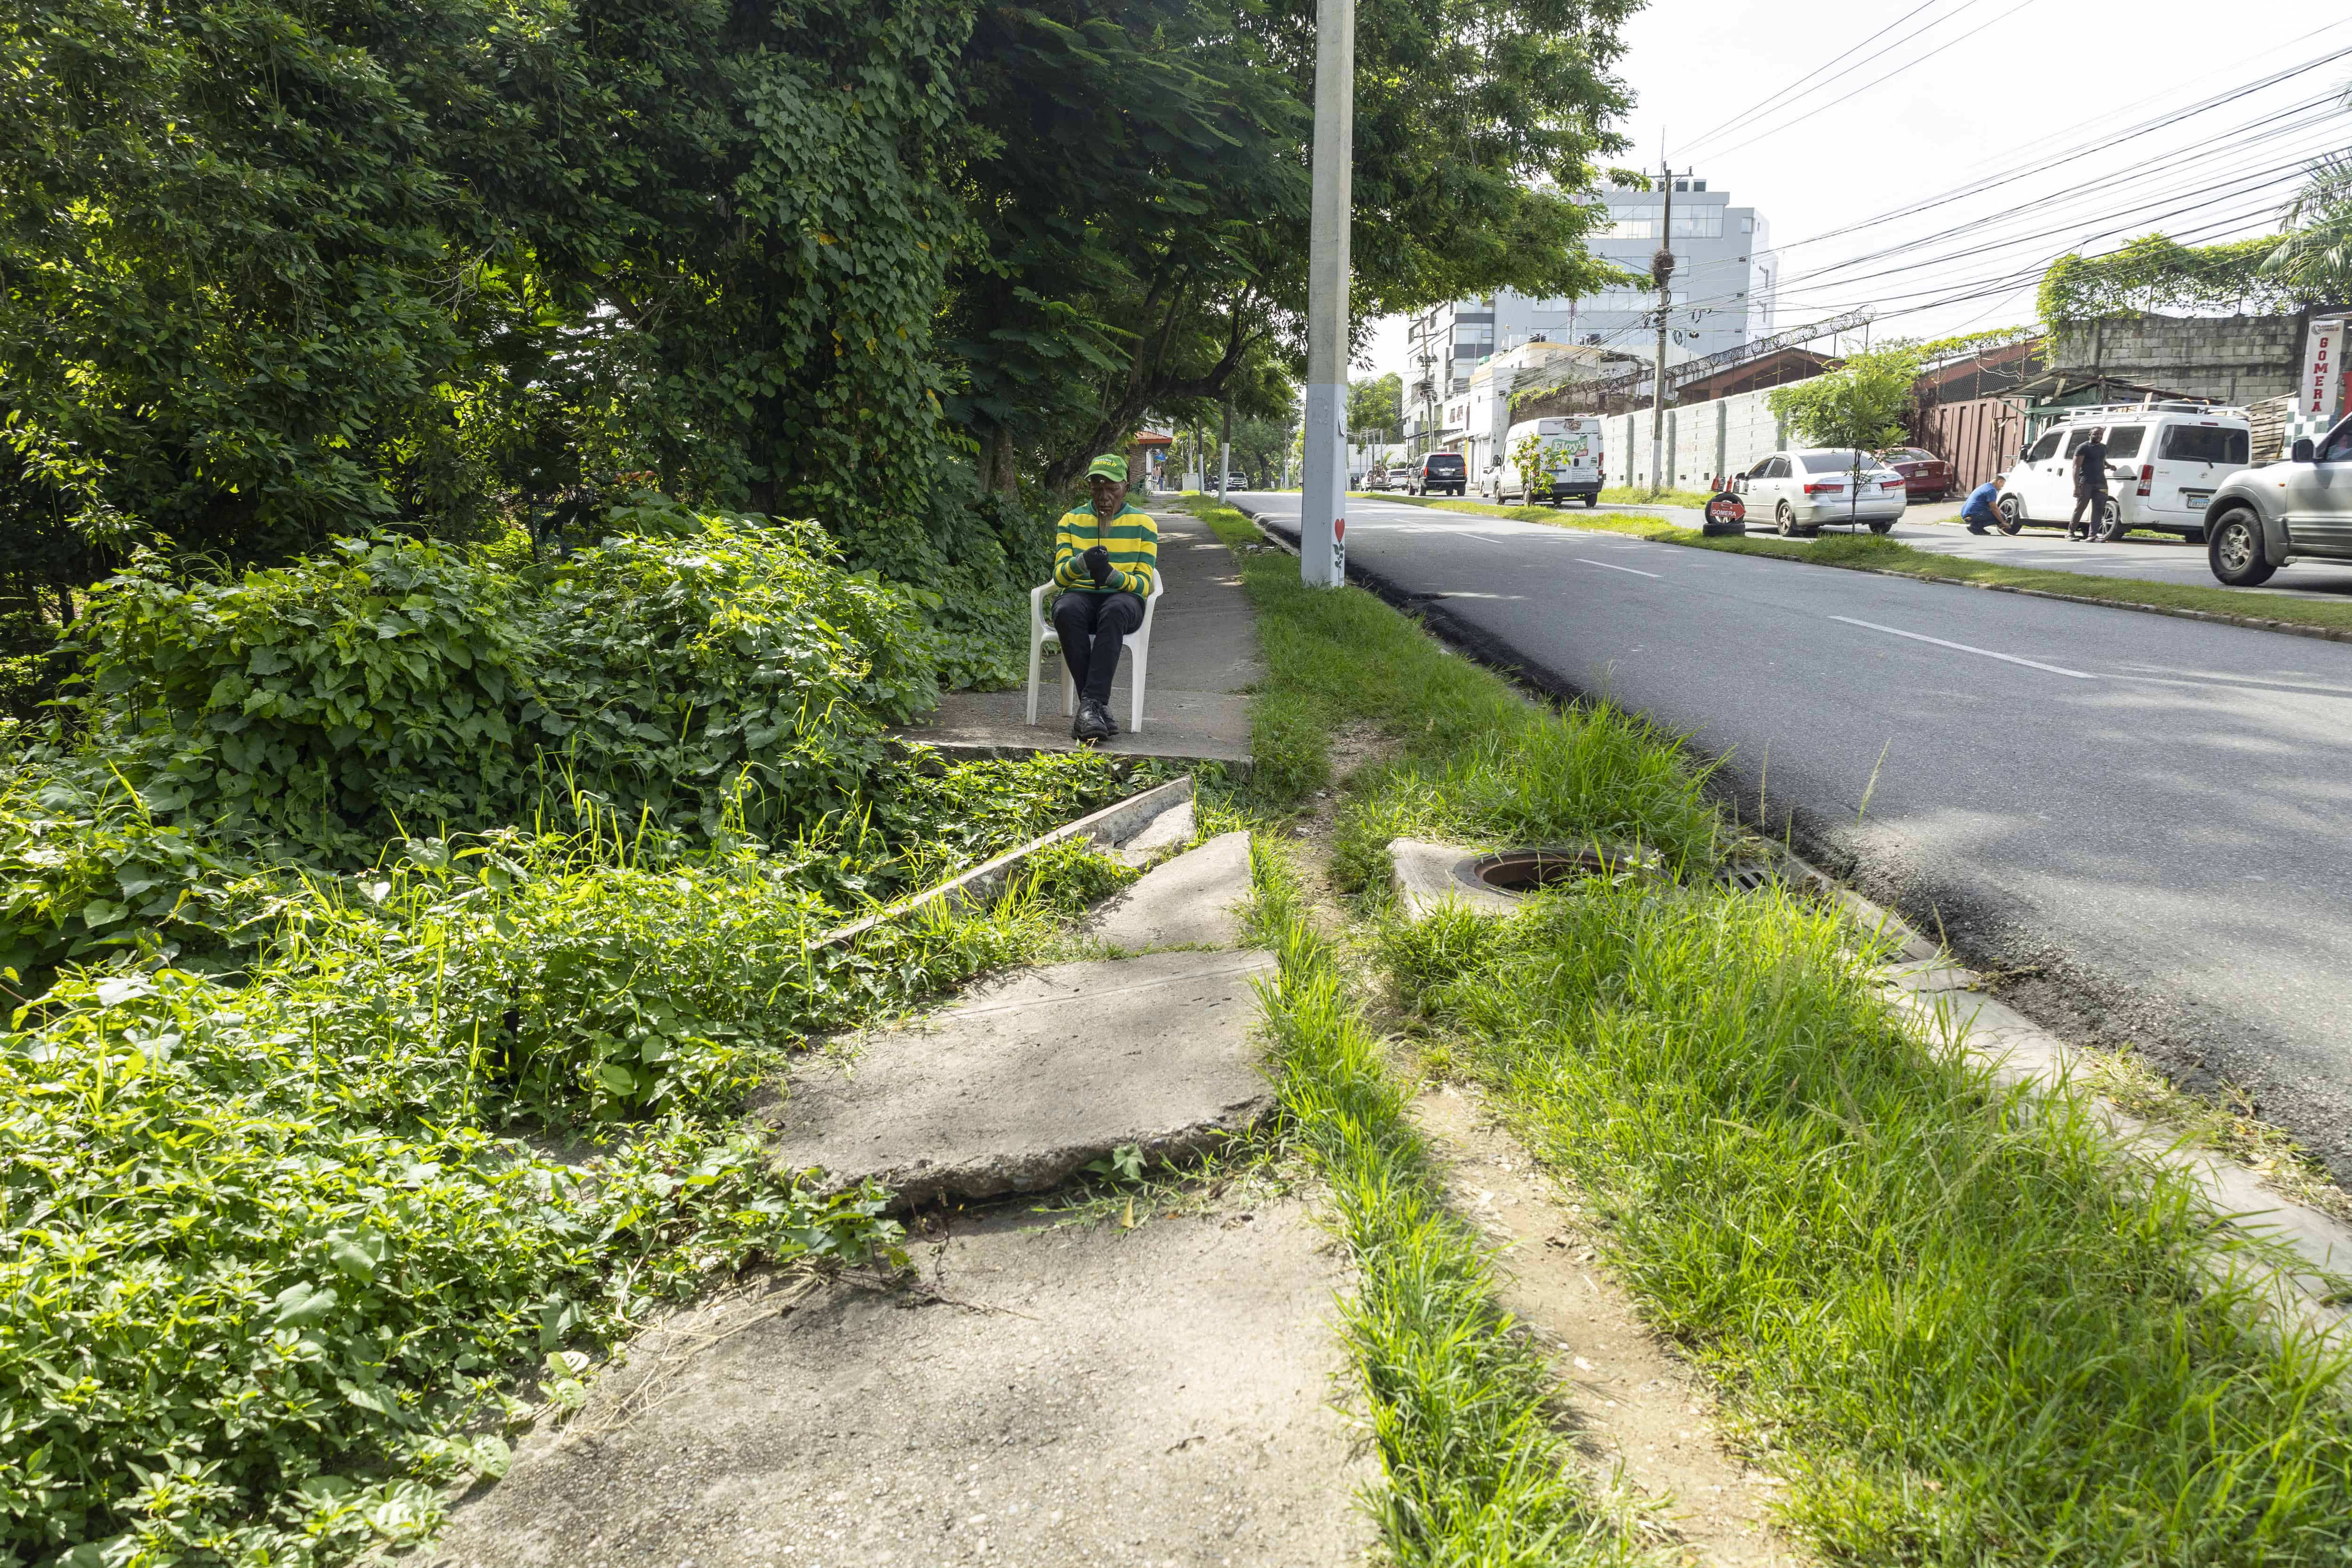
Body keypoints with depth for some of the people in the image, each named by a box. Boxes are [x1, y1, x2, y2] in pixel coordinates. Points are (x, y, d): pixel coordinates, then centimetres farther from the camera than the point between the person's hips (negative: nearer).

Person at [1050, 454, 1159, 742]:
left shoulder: (1143, 524, 7)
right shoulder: (1070, 521, 11)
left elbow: (1144, 583, -1)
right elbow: (1059, 576, 1)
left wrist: (1113, 575, -24)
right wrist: (1081, 563, -24)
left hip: (1124, 598, -1)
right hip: (1080, 596, 1)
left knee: (1115, 611, -40)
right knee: (1066, 611, -37)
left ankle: (1090, 705, -46)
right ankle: (1098, 708, -38)